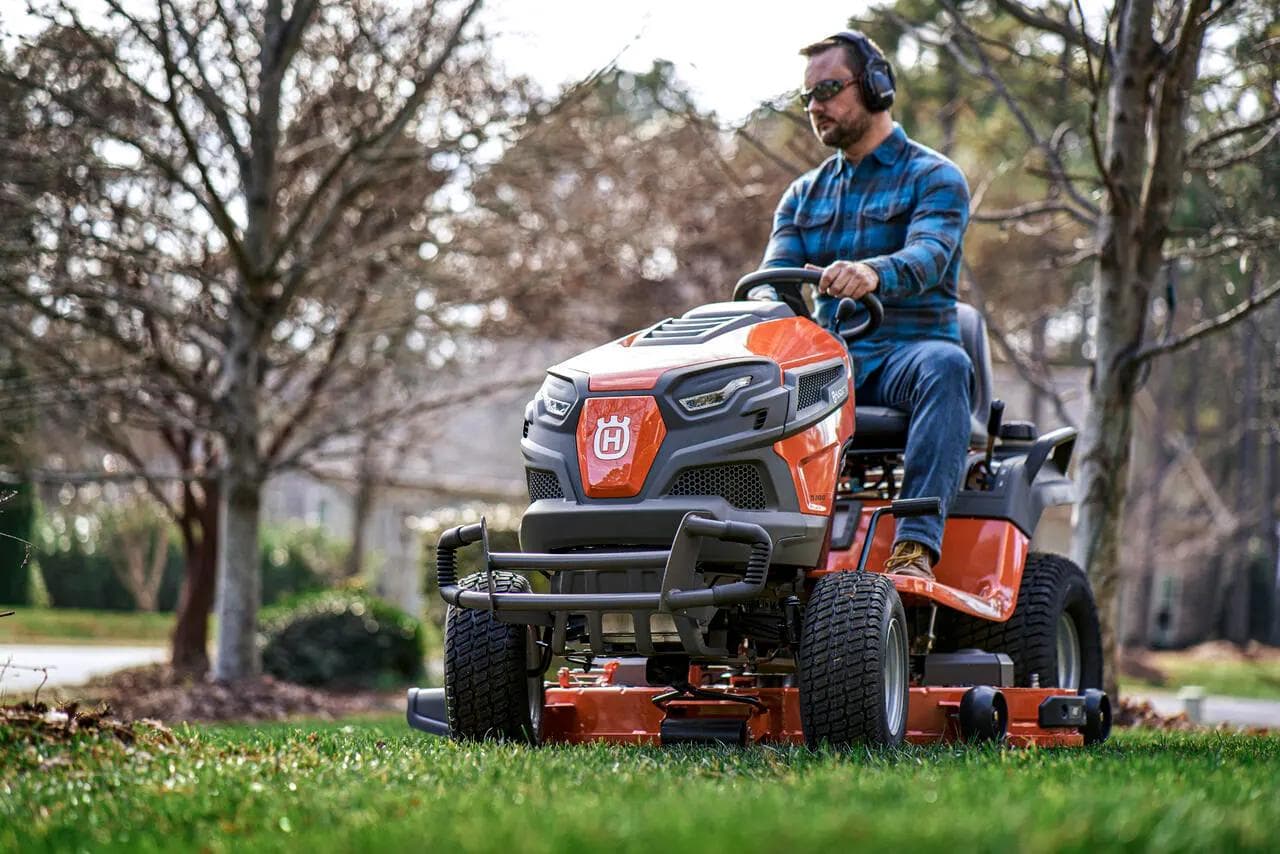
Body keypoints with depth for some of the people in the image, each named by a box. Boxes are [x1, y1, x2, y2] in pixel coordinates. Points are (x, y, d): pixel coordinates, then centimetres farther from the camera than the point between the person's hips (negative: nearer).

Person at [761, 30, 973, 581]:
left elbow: (929, 256, -18)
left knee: (945, 366, -39)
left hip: (908, 353, -4)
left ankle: (917, 545, -48)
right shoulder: (803, 196, 20)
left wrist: (873, 273, -42)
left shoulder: (934, 178, 3)